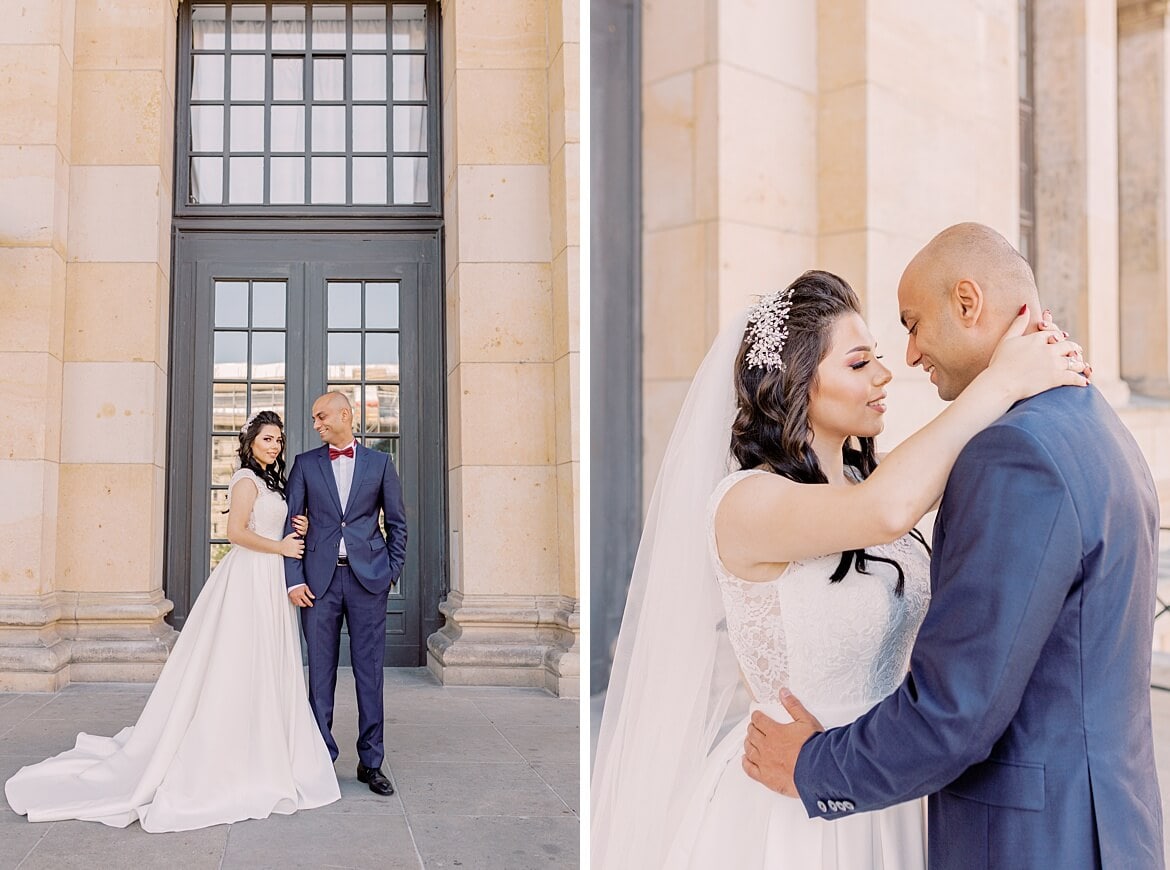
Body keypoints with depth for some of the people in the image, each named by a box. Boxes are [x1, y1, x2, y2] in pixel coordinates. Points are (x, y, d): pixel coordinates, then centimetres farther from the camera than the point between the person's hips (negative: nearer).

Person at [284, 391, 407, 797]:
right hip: (320, 580, 1)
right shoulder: (305, 464, 9)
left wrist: (391, 571, 3)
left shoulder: (379, 463, 7)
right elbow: (291, 522, 5)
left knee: (369, 672, 2)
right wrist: (293, 579, -3)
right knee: (321, 673, 5)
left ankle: (371, 762, 11)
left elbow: (397, 523, 10)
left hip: (367, 579, -1)